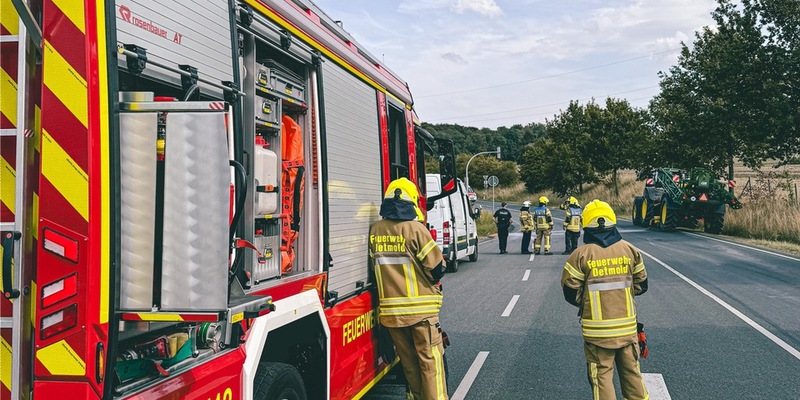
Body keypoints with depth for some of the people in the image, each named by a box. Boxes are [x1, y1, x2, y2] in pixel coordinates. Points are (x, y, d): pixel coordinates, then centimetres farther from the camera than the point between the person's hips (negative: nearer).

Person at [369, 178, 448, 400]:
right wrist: (434, 282, 11)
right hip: (421, 307, -4)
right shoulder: (415, 229, -13)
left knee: (408, 360, 15)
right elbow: (436, 267, -10)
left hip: (390, 310, 5)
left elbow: (373, 266, 10)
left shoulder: (374, 231, 0)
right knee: (430, 359, 3)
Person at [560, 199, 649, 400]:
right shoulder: (629, 250, 0)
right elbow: (641, 285, 8)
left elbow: (570, 292, -8)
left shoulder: (581, 254, -11)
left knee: (601, 376, 6)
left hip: (597, 330, -3)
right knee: (632, 372, 17)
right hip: (627, 327, 3)